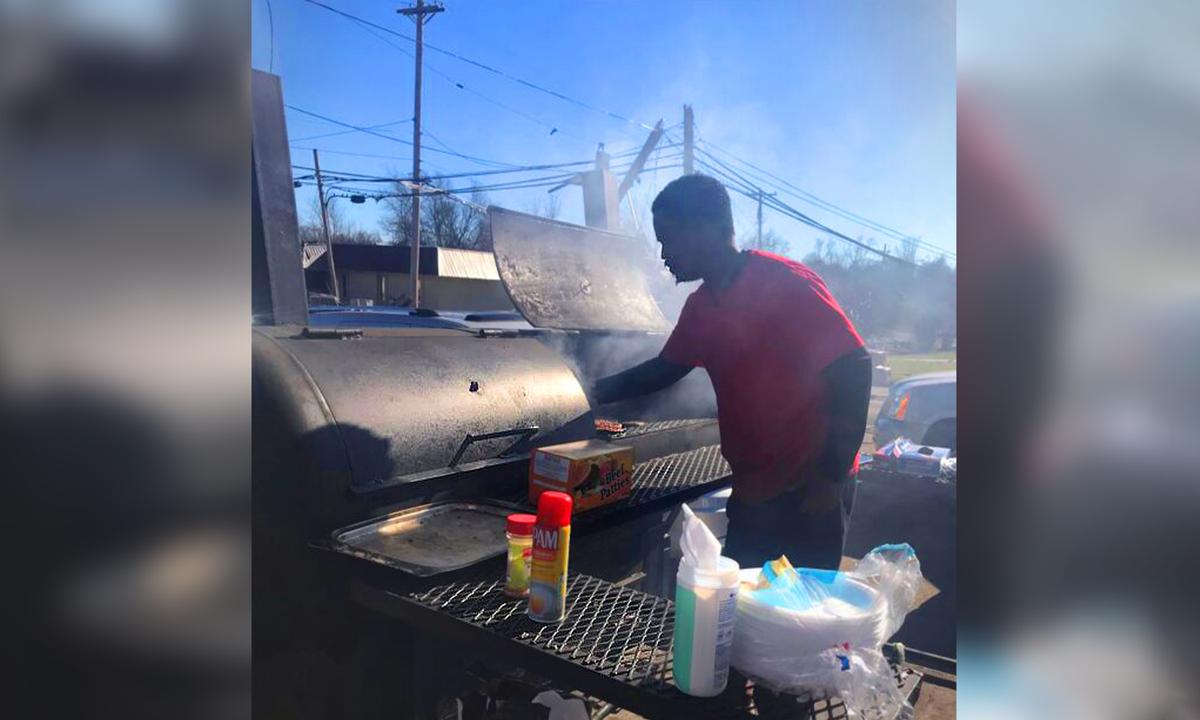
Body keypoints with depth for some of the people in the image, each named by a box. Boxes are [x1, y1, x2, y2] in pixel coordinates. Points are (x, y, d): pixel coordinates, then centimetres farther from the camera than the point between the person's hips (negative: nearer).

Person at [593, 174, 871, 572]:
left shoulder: (786, 283, -16)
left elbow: (853, 370, -18)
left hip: (809, 492, -7)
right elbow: (666, 368, 23)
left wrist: (831, 476, -18)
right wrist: (599, 392, 17)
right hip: (751, 494, 7)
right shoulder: (701, 307, 8)